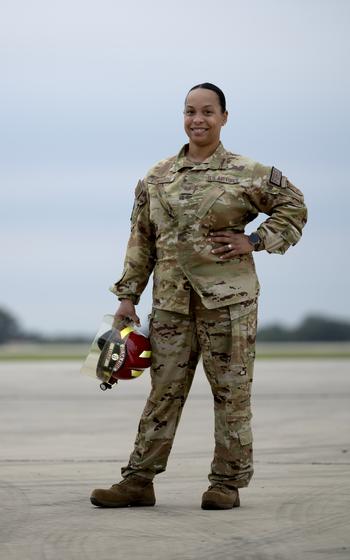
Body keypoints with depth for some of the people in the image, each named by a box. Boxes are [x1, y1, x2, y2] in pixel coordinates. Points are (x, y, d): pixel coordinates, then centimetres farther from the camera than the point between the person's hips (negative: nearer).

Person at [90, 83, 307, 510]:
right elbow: (141, 239, 14)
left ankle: (227, 482, 10)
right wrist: (128, 295, 10)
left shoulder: (247, 174, 0)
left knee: (231, 390, 1)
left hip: (228, 297, -3)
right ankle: (139, 479, 6)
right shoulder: (156, 178, 11)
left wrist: (254, 242, -5)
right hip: (171, 299, 3)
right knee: (164, 390, 3)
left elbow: (294, 207, 7)